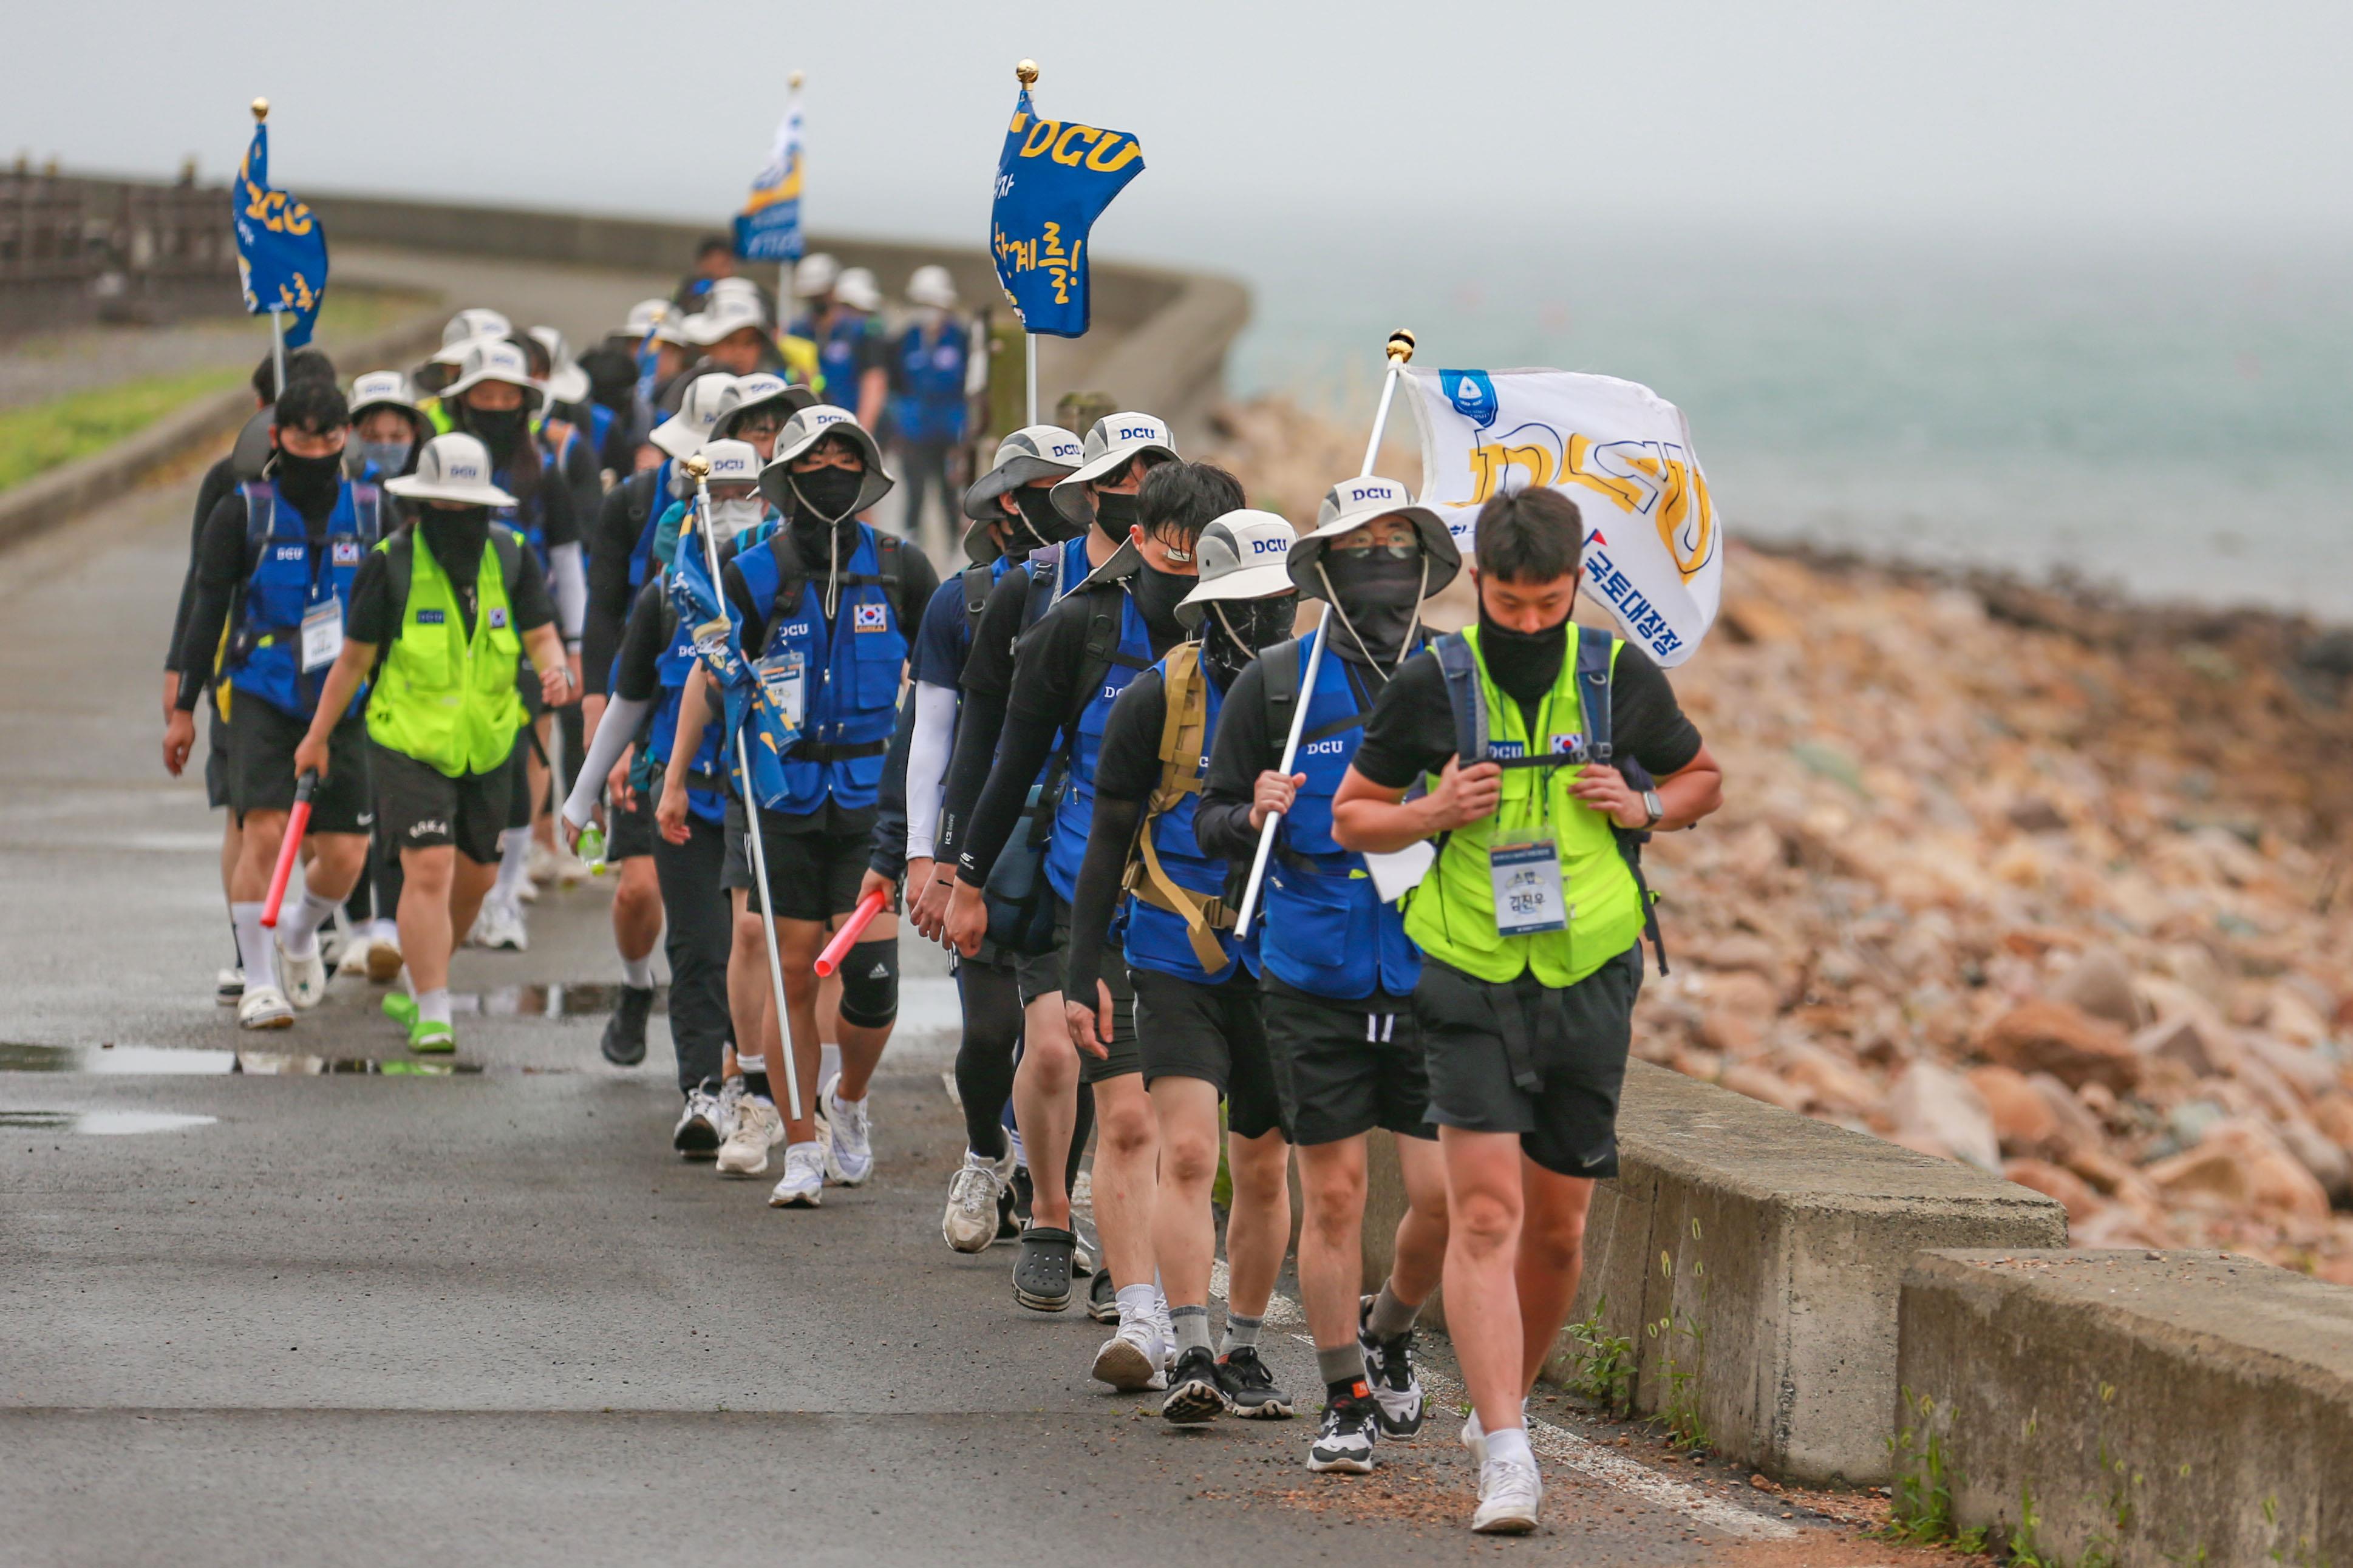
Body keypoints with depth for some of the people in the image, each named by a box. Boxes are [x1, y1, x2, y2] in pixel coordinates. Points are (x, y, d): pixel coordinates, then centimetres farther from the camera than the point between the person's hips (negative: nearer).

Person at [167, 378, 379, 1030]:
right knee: (263, 830, -18)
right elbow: (208, 608, 1)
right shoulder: (243, 513, 0)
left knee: (345, 858, -1)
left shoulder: (372, 512, 7)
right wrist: (184, 706, -2)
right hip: (262, 699, -3)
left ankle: (299, 934, 32)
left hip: (343, 702, 3)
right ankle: (258, 984, -7)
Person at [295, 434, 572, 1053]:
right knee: (429, 870, -16)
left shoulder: (512, 557, -1)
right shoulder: (390, 564, -10)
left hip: (486, 746, 5)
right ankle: (432, 1014, -15)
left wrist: (557, 670, -25)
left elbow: (541, 635, -1)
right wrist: (317, 737, 2)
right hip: (409, 745, -5)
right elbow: (354, 658, -2)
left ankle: (421, 978, 38)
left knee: (475, 877, 14)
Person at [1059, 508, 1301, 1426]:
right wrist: (1081, 975, -4)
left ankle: (1243, 1353, 23)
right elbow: (1108, 842, 0)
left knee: (1264, 1173, 9)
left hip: (1284, 966, 3)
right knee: (1188, 1153, -15)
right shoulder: (1158, 700, -4)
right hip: (1178, 966, -3)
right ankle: (1191, 1356, -15)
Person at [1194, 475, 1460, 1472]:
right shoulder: (1276, 685, 1)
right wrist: (1253, 816, -15)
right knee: (1333, 1197, 1)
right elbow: (1210, 820, 5)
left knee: (1446, 1196, -4)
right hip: (1316, 985, -1)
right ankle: (1347, 1400, 14)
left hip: (1434, 979, 1)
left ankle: (1389, 1333, 25)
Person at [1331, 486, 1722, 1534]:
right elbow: (1351, 818, 6)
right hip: (1470, 982, -2)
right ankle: (1507, 1458, -20)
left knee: (1556, 1227, 10)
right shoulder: (1431, 684, -4)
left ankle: (1500, 1406, 34)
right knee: (1485, 1213, -15)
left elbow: (1701, 780, 16)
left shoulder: (1620, 677, 0)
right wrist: (1432, 814, -15)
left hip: (1589, 979, 2)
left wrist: (1643, 808, -6)